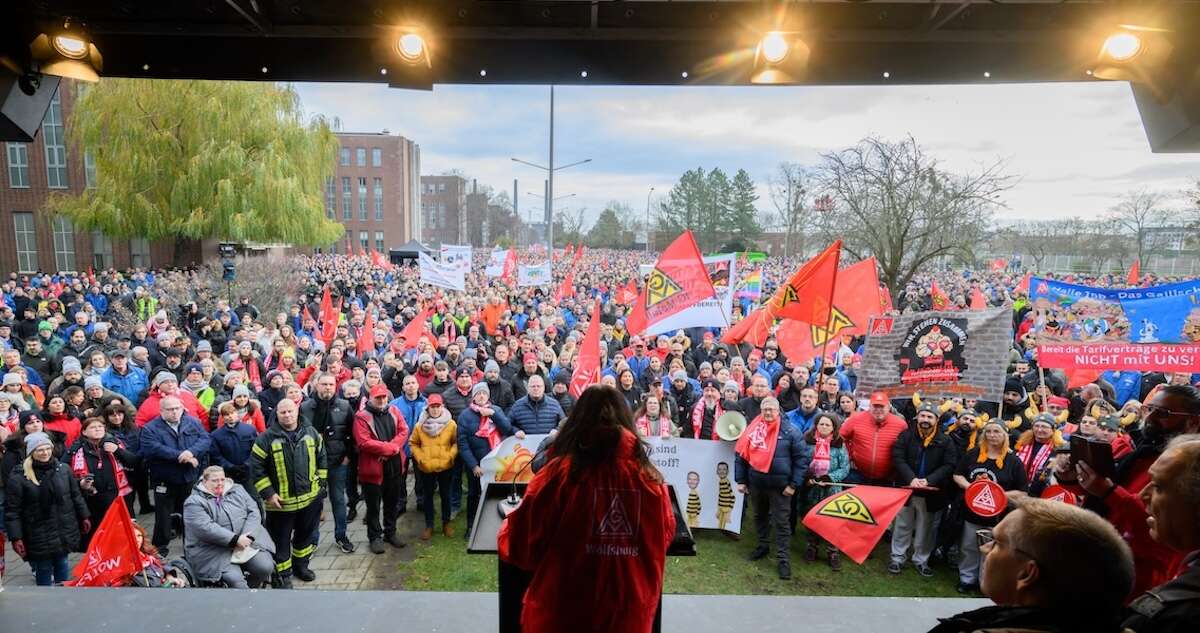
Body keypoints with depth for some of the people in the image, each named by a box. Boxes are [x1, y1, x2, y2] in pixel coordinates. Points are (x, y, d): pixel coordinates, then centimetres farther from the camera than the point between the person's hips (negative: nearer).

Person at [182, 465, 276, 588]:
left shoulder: (237, 490, 13)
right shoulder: (194, 502, -2)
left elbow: (253, 511, 4)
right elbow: (206, 528, -16)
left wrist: (247, 537, -13)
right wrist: (235, 539, -22)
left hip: (246, 542, 4)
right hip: (215, 551, -4)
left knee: (266, 567, -15)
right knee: (235, 579, -27)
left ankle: (248, 587, 11)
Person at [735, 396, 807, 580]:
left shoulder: (790, 432, -9)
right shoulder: (752, 430, 0)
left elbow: (801, 459, -7)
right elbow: (740, 456, 5)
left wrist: (794, 484, -11)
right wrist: (740, 480, 3)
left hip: (780, 486, -4)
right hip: (756, 484, 4)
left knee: (781, 523, 2)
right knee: (759, 516, 20)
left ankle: (782, 558, 11)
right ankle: (763, 545, 39)